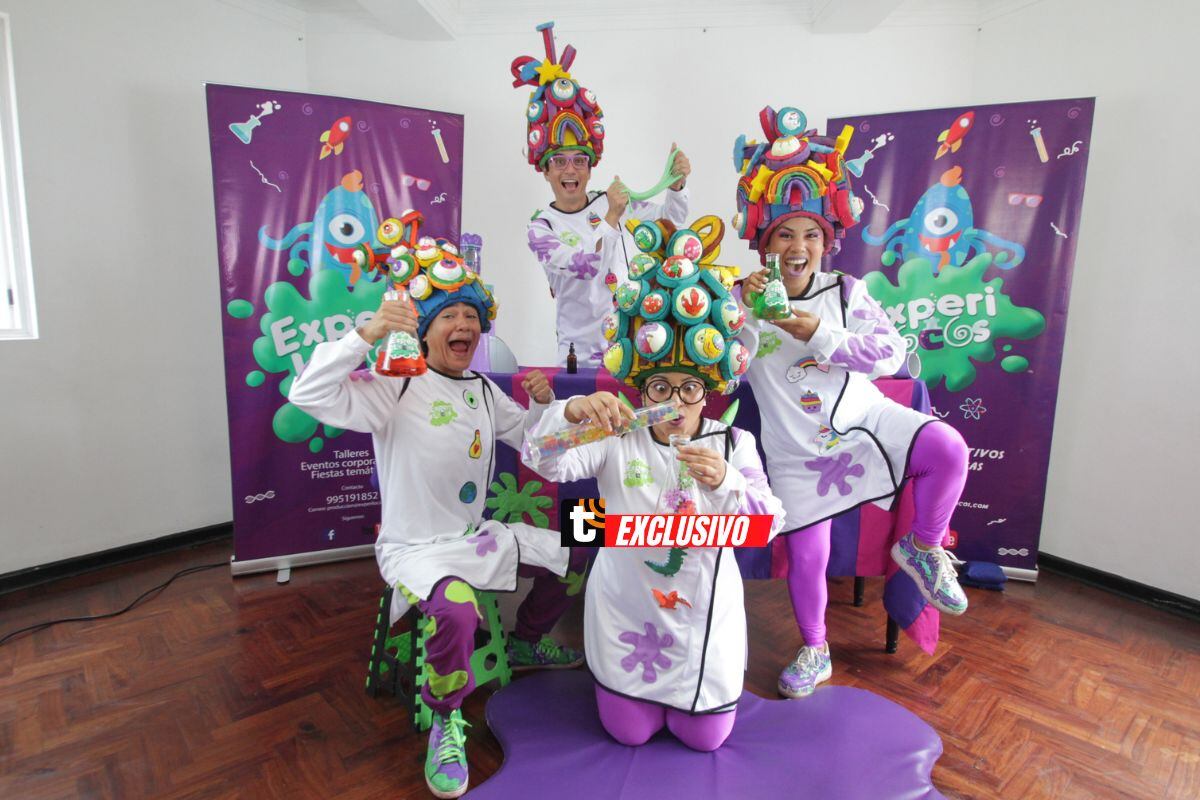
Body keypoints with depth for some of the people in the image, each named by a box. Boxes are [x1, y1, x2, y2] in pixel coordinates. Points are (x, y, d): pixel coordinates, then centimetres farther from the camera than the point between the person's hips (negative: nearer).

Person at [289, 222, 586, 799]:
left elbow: (528, 435, 16)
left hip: (477, 535, 7)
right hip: (414, 548, -7)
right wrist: (367, 334, -38)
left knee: (575, 553, 11)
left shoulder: (483, 391, 6)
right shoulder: (394, 386, -15)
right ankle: (445, 721, -6)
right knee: (456, 609, -38)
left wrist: (542, 401, -6)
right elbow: (308, 394, -28)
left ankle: (526, 643, 36)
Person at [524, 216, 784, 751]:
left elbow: (768, 524, -15)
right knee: (629, 733, 12)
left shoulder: (734, 444, -8)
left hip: (703, 607, 1)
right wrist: (573, 412, -43)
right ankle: (622, 677, 44)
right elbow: (547, 463, -24)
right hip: (626, 604, 0)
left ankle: (687, 689, 46)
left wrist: (725, 482, -34)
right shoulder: (617, 442, -11)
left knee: (705, 738, 14)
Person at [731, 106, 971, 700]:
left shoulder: (846, 291, 0)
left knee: (948, 449, -24)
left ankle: (923, 549, 4)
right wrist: (743, 312, -25)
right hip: (796, 447, -1)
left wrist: (820, 335, -20)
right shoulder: (744, 299, -4)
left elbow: (890, 352, -8)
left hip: (864, 419, 1)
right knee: (806, 554, 2)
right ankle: (815, 651, 29)